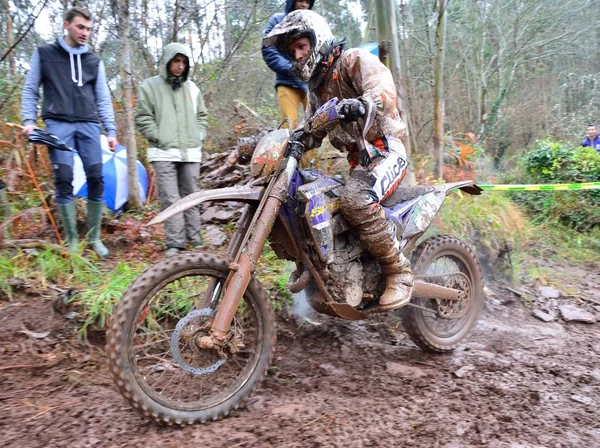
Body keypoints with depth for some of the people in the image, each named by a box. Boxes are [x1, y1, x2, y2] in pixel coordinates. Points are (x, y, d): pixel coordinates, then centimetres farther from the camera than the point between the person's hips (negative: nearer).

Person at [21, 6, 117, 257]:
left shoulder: (94, 61, 16)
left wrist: (111, 130, 4)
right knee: (64, 180, -9)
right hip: (58, 124, -2)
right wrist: (29, 120, -3)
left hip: (88, 125, 2)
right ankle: (72, 240, -1)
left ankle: (94, 237, 5)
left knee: (96, 179, -7)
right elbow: (30, 90, 11)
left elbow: (103, 99, 14)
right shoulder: (44, 54, 11)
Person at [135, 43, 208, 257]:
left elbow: (201, 115, 23)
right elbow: (143, 117, 1)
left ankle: (194, 239, 16)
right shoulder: (150, 86, 3)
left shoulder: (192, 88, 14)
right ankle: (174, 243, -6)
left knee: (191, 195, 8)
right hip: (164, 153, -4)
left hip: (191, 152, 4)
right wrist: (159, 138, -8)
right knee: (170, 198, -8)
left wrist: (199, 136, 9)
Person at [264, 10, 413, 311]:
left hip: (385, 150, -8)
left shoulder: (356, 61, -6)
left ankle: (399, 272, -22)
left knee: (355, 199, -37)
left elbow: (385, 93, -26)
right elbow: (311, 133, 21)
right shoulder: (315, 86, 20)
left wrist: (361, 104, -48)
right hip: (358, 161, 9)